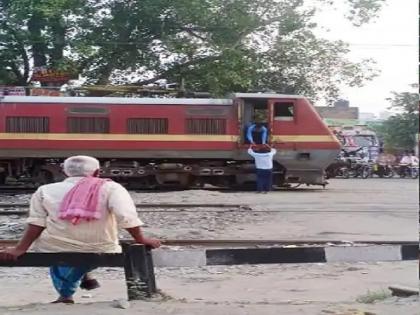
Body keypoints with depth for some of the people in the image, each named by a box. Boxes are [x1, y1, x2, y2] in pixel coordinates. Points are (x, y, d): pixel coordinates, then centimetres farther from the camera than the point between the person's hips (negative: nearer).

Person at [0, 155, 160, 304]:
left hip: (54, 249, 1)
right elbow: (126, 216, -14)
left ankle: (65, 294, 32)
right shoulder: (110, 188, -4)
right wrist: (140, 240, -4)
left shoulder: (45, 190, 3)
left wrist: (20, 249, 2)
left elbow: (36, 222, -1)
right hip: (99, 251, -1)